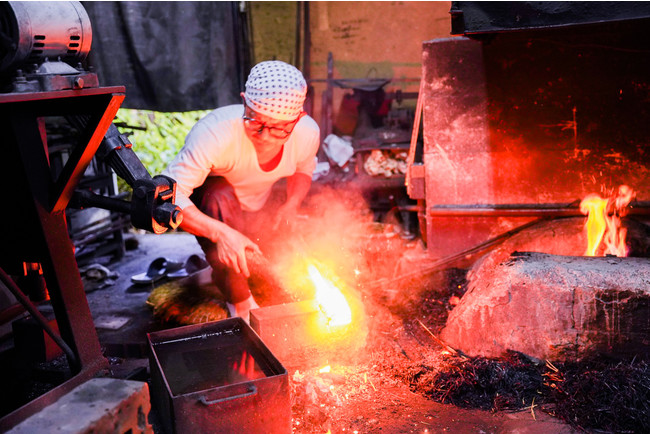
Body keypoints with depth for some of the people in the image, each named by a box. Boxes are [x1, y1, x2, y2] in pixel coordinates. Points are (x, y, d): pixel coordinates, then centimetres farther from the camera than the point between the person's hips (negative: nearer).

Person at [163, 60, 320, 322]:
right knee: (220, 197, -39)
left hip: (258, 208, 4)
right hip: (206, 205, -3)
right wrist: (221, 232, -53)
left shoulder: (308, 134, -22)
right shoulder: (216, 133, -39)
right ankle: (239, 301, -17)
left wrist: (291, 204, -18)